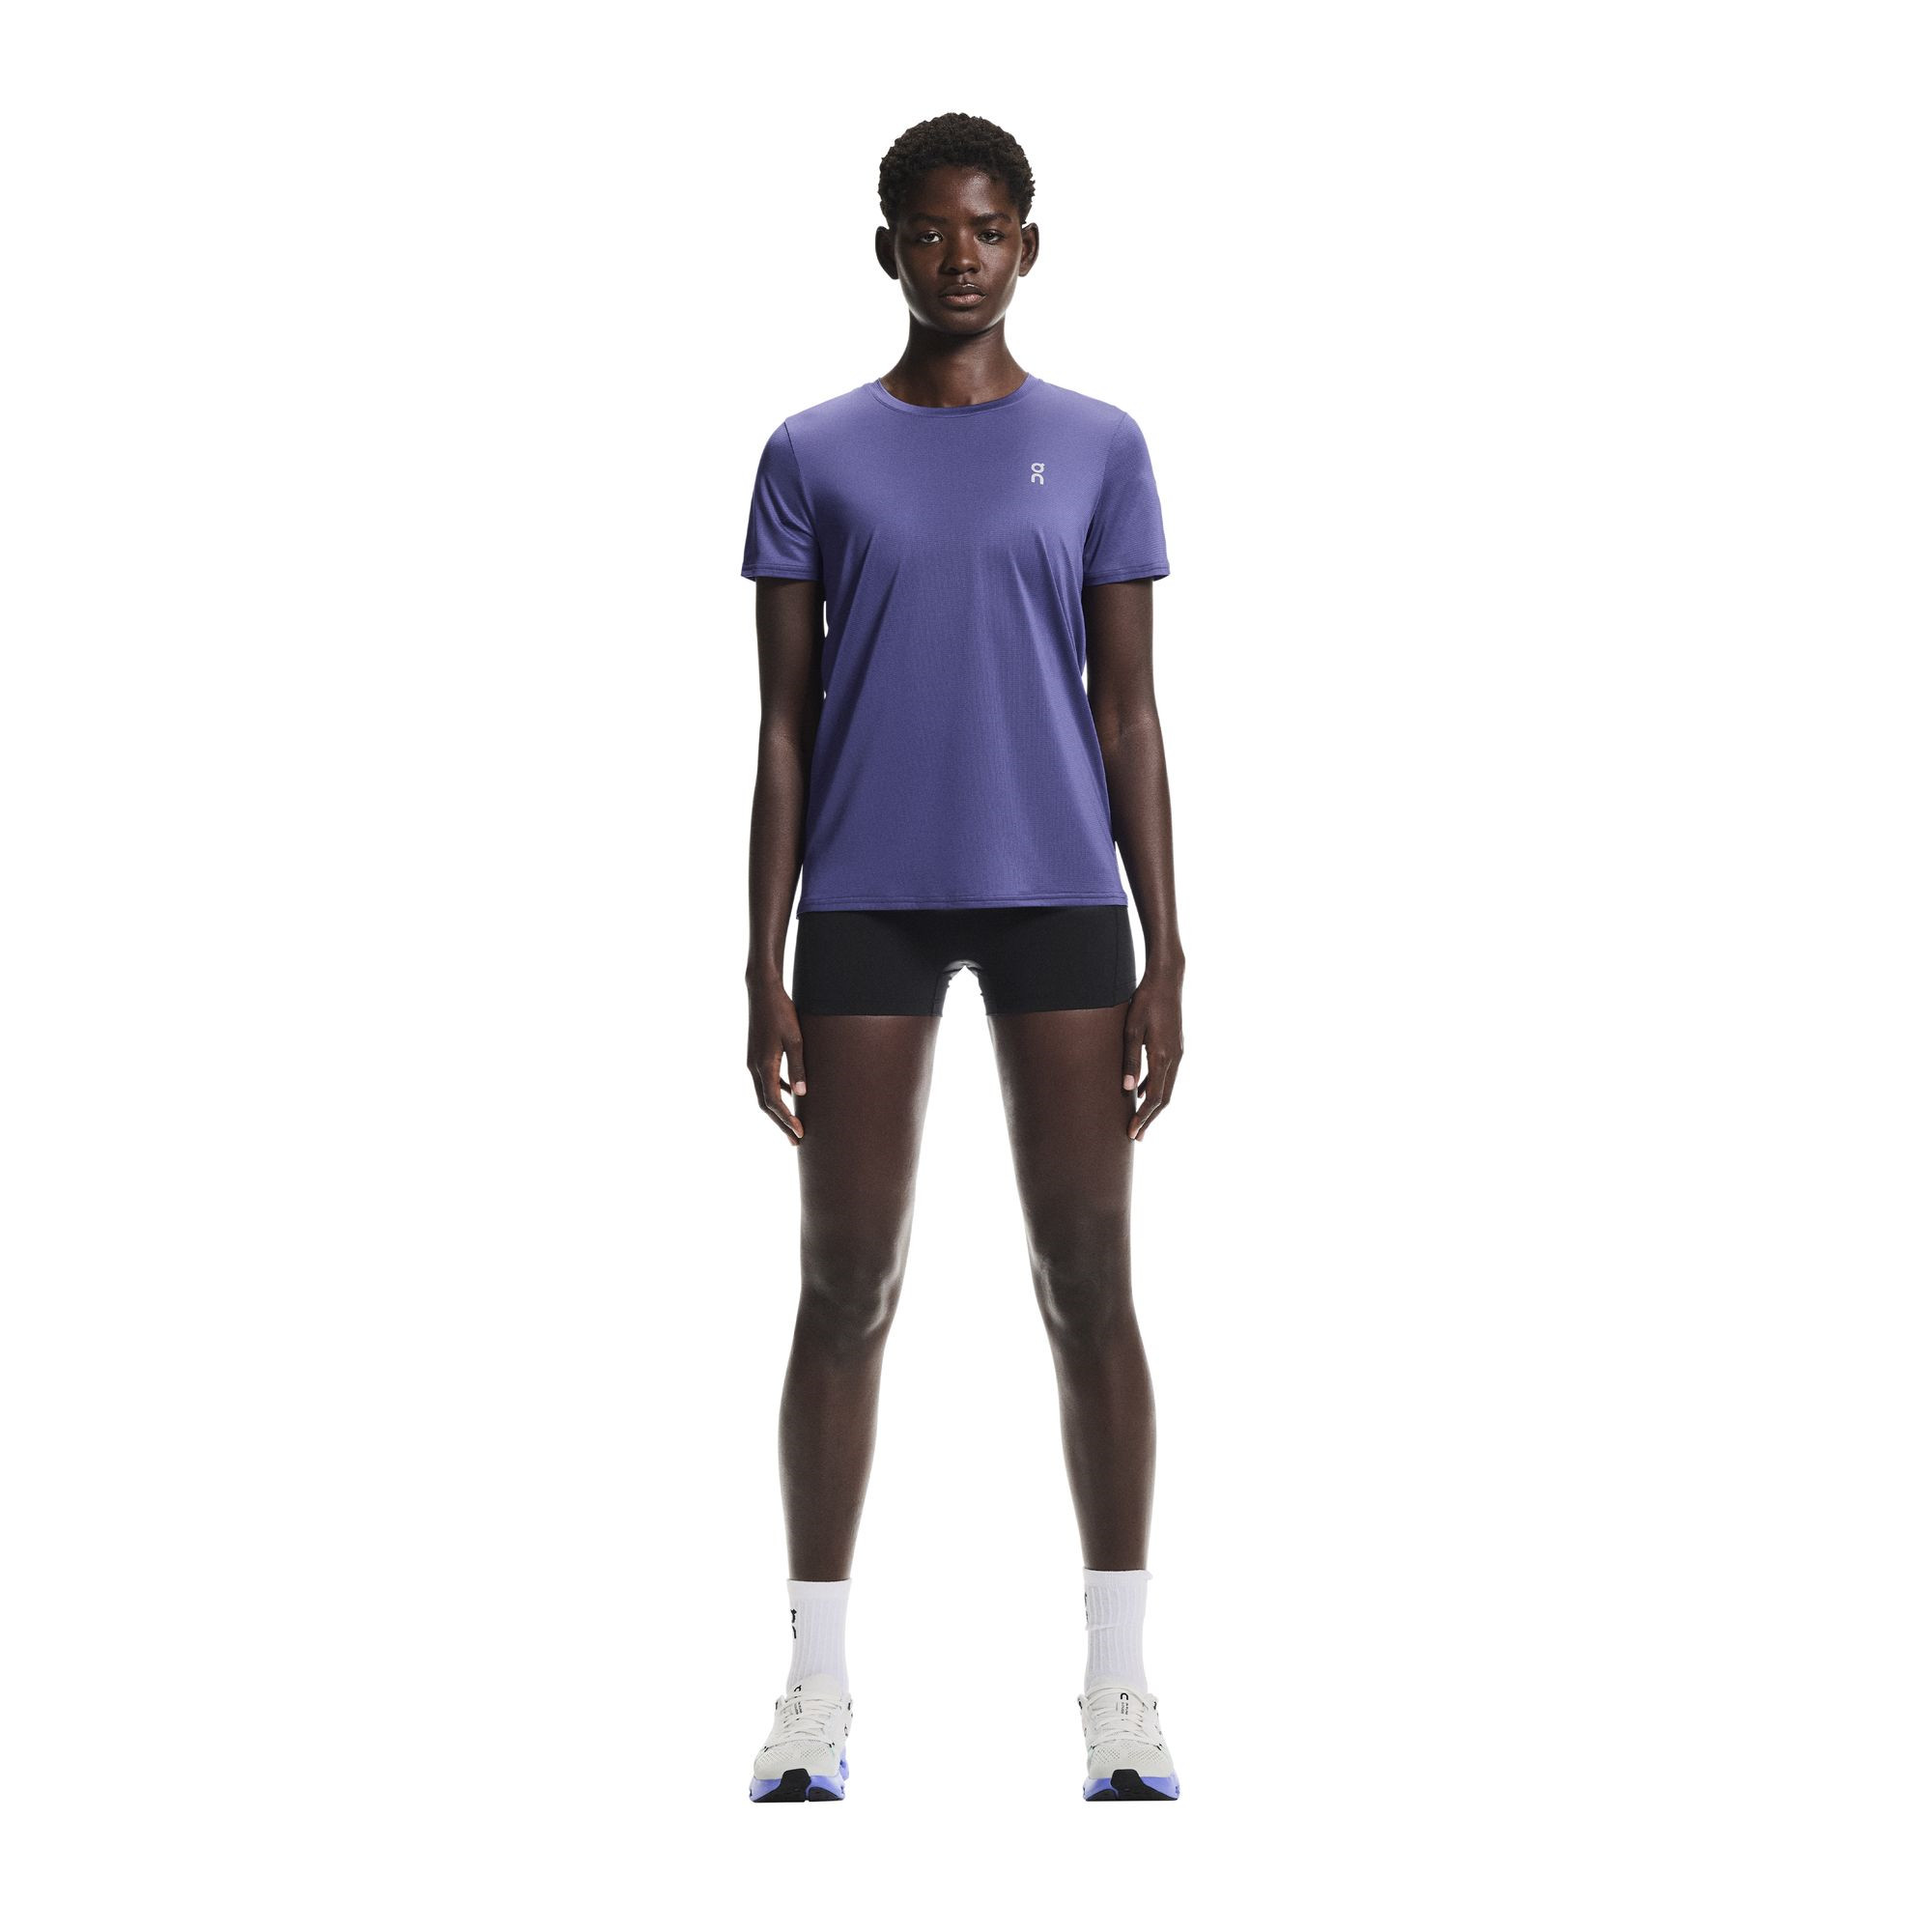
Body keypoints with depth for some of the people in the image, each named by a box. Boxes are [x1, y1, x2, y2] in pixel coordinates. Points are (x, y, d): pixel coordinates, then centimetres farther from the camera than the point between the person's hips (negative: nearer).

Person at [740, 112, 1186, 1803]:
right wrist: (766, 965, -1)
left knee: (1089, 1282, 0)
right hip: (867, 907, 0)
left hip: (1059, 900, 0)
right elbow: (785, 725, 5)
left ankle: (1120, 1682, 8)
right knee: (846, 1285, 2)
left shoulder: (1097, 450, 6)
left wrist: (1163, 959, 0)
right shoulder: (815, 457, 6)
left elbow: (1128, 714, 5)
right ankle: (819, 1682, 12)